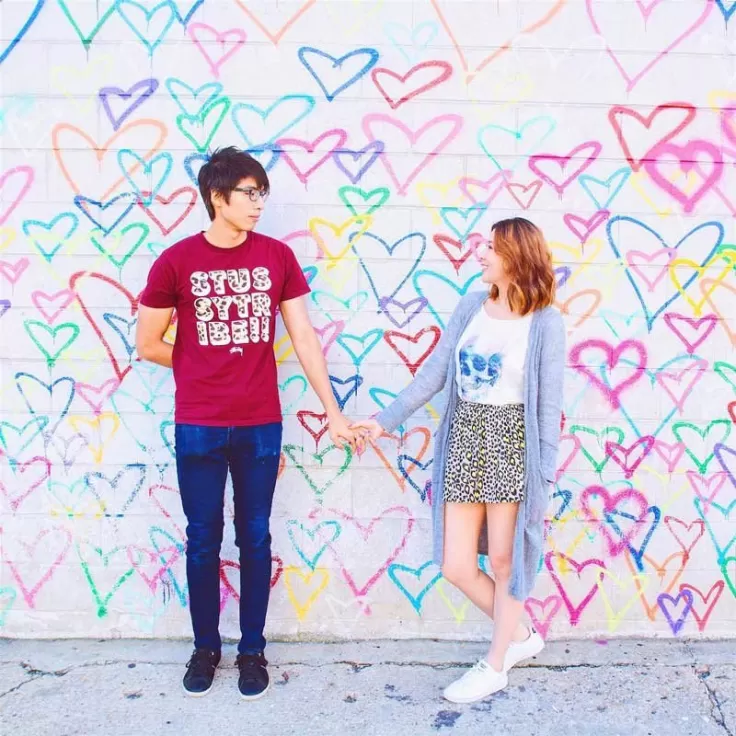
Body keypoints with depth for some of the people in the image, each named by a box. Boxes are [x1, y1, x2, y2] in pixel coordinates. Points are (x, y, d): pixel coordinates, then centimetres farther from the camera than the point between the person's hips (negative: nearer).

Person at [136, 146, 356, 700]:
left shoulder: (277, 256, 1)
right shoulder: (176, 261, -5)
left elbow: (305, 338, 1)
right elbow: (148, 346, 3)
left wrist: (333, 411, -1)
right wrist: (205, 368, 8)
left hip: (261, 426, 1)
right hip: (198, 428, -1)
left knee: (255, 539, 10)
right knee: (203, 539, 11)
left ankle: (253, 651, 26)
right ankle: (205, 648, 29)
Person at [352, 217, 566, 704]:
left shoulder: (546, 322, -7)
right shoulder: (470, 307, 7)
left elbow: (549, 405, -7)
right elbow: (434, 374, 8)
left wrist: (544, 475, -9)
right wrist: (384, 422, 5)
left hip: (511, 442, -5)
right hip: (465, 439, 5)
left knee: (504, 560, 7)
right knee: (456, 567, 7)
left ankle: (495, 666, 28)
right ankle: (520, 636, 32)